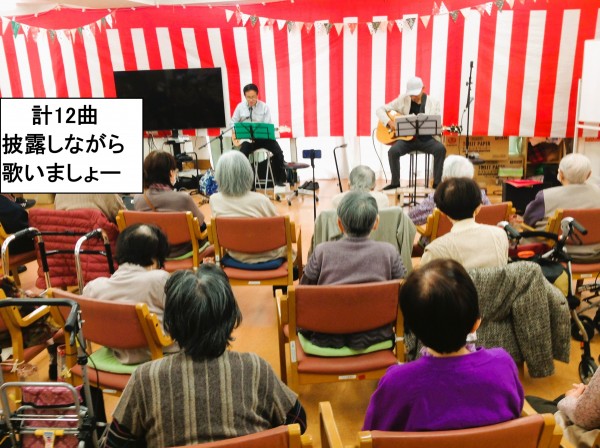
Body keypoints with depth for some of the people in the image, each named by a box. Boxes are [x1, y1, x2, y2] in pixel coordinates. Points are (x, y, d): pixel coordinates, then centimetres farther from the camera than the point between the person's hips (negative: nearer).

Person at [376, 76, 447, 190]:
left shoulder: (433, 103, 3)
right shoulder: (402, 100, 1)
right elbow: (380, 110, 1)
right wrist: (390, 122, -16)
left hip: (425, 138, 1)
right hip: (406, 138, 0)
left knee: (441, 149, -27)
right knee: (393, 151, -29)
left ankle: (437, 182, -11)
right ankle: (395, 182, -8)